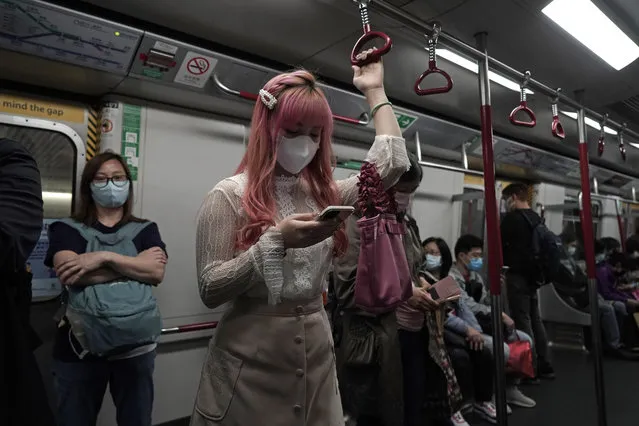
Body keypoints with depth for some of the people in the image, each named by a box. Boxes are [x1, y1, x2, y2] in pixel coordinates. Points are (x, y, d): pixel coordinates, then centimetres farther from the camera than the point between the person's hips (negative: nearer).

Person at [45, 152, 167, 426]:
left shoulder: (145, 229, 6)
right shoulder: (66, 229, 2)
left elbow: (157, 272, -12)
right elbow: (71, 275, -18)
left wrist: (104, 258, -20)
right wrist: (136, 263, -15)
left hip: (136, 343, 2)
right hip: (80, 345, -1)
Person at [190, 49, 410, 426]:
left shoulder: (325, 193, 5)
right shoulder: (230, 196, -9)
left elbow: (393, 163, 0)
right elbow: (211, 290, -13)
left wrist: (375, 91, 9)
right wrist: (277, 240, -23)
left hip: (317, 354, 5)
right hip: (250, 362, -4)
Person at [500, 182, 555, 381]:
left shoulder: (511, 218, -11)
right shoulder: (537, 218, 12)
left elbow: (500, 245, -8)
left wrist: (504, 263, 10)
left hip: (517, 275, -8)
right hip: (533, 274, 8)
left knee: (522, 321, -4)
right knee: (535, 319, 14)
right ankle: (544, 366, 20)